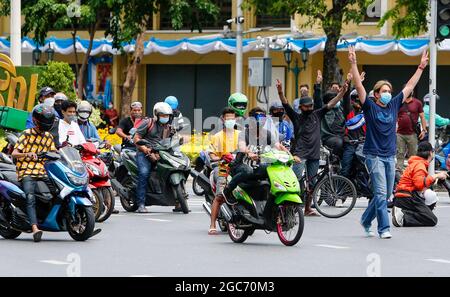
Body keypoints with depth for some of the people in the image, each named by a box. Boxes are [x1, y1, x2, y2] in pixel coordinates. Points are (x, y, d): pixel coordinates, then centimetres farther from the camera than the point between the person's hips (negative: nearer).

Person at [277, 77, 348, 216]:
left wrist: (342, 92, -2)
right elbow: (286, 105, -9)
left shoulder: (317, 115, 10)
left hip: (314, 154, 5)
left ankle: (307, 208, 21)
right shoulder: (296, 117, 2)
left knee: (311, 184, 11)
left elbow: (331, 104, 8)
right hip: (300, 153, -5)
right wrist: (280, 92, -24)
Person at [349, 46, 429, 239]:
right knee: (381, 194, -10)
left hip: (390, 156, 6)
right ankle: (384, 228, -9)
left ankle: (366, 220, 28)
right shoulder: (370, 107, -3)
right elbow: (359, 86, -11)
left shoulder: (394, 105, 10)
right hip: (374, 156, -6)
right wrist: (353, 64, -19)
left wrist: (421, 68, 15)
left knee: (386, 195, 10)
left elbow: (409, 87, 15)